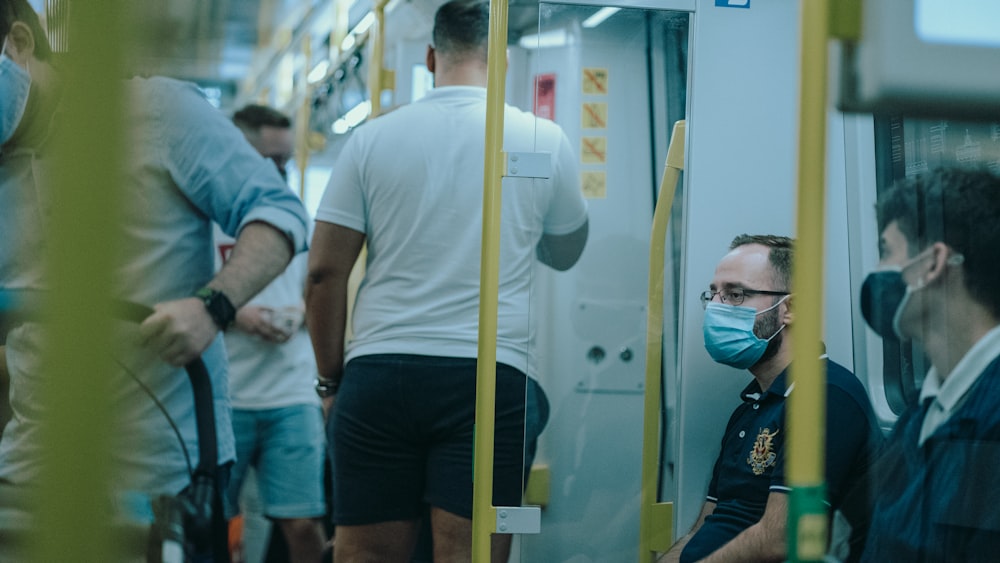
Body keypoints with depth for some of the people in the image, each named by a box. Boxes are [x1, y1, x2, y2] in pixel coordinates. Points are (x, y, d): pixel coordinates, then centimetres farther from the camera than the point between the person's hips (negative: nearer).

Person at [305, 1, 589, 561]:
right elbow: (566, 253, 21)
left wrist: (332, 377, 13)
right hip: (492, 373, -1)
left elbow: (325, 272, 4)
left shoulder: (372, 138, 6)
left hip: (379, 371, 1)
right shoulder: (545, 141, 5)